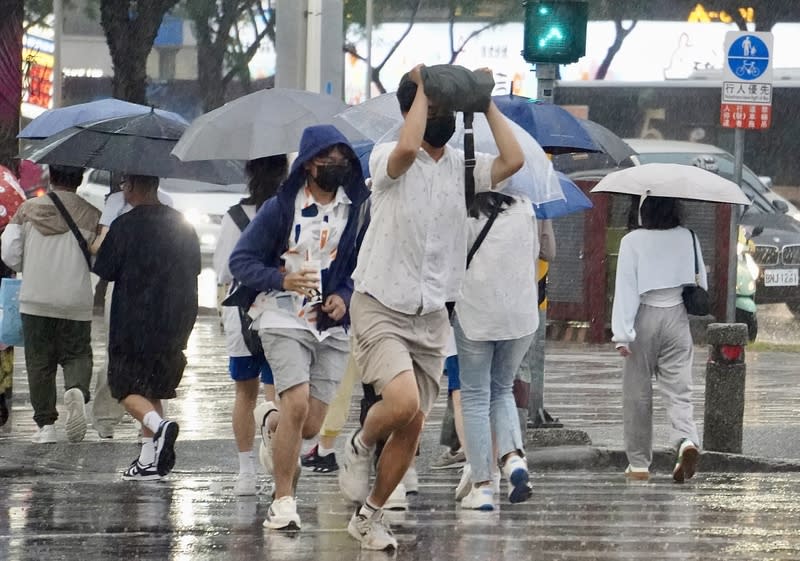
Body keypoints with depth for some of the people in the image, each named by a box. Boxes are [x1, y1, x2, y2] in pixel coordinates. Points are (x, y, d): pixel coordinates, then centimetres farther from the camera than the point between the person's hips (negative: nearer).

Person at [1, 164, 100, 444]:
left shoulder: (29, 210, -1)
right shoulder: (91, 215, -2)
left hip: (36, 300, 0)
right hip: (76, 302, 0)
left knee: (39, 362, 10)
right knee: (77, 355, 10)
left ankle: (46, 424, 7)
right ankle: (77, 390, -22)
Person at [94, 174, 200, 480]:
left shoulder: (125, 226, -12)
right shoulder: (182, 225, 6)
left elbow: (105, 272, -8)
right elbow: (194, 269, 13)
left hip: (134, 320, -6)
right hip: (174, 325, 6)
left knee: (125, 387, 2)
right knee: (152, 389, 17)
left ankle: (159, 425, -26)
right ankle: (149, 459, 12)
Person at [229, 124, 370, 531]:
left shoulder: (357, 207, 2)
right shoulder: (282, 208, -5)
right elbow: (241, 261, -2)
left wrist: (345, 296, -8)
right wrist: (282, 279, -18)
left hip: (333, 326, 3)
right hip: (285, 318, -3)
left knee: (311, 426, 2)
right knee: (297, 406, -21)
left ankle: (270, 421, 40)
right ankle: (283, 501, -10)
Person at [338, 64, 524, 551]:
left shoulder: (463, 167, 6)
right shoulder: (390, 159, -8)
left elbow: (513, 160, -11)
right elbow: (407, 148, -33)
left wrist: (485, 101, -6)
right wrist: (421, 89, -21)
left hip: (431, 316, 5)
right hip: (381, 308, -5)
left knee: (413, 425, 6)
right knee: (404, 401, -26)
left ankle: (370, 516, 23)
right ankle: (360, 448, 7)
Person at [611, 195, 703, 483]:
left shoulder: (632, 242, -9)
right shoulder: (688, 238, 0)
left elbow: (626, 288, -12)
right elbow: (701, 282, 8)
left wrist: (621, 333, -12)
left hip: (645, 318, -2)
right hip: (677, 318, 2)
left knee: (637, 393, 8)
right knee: (678, 389, 1)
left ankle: (639, 463, 12)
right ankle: (686, 440, -26)